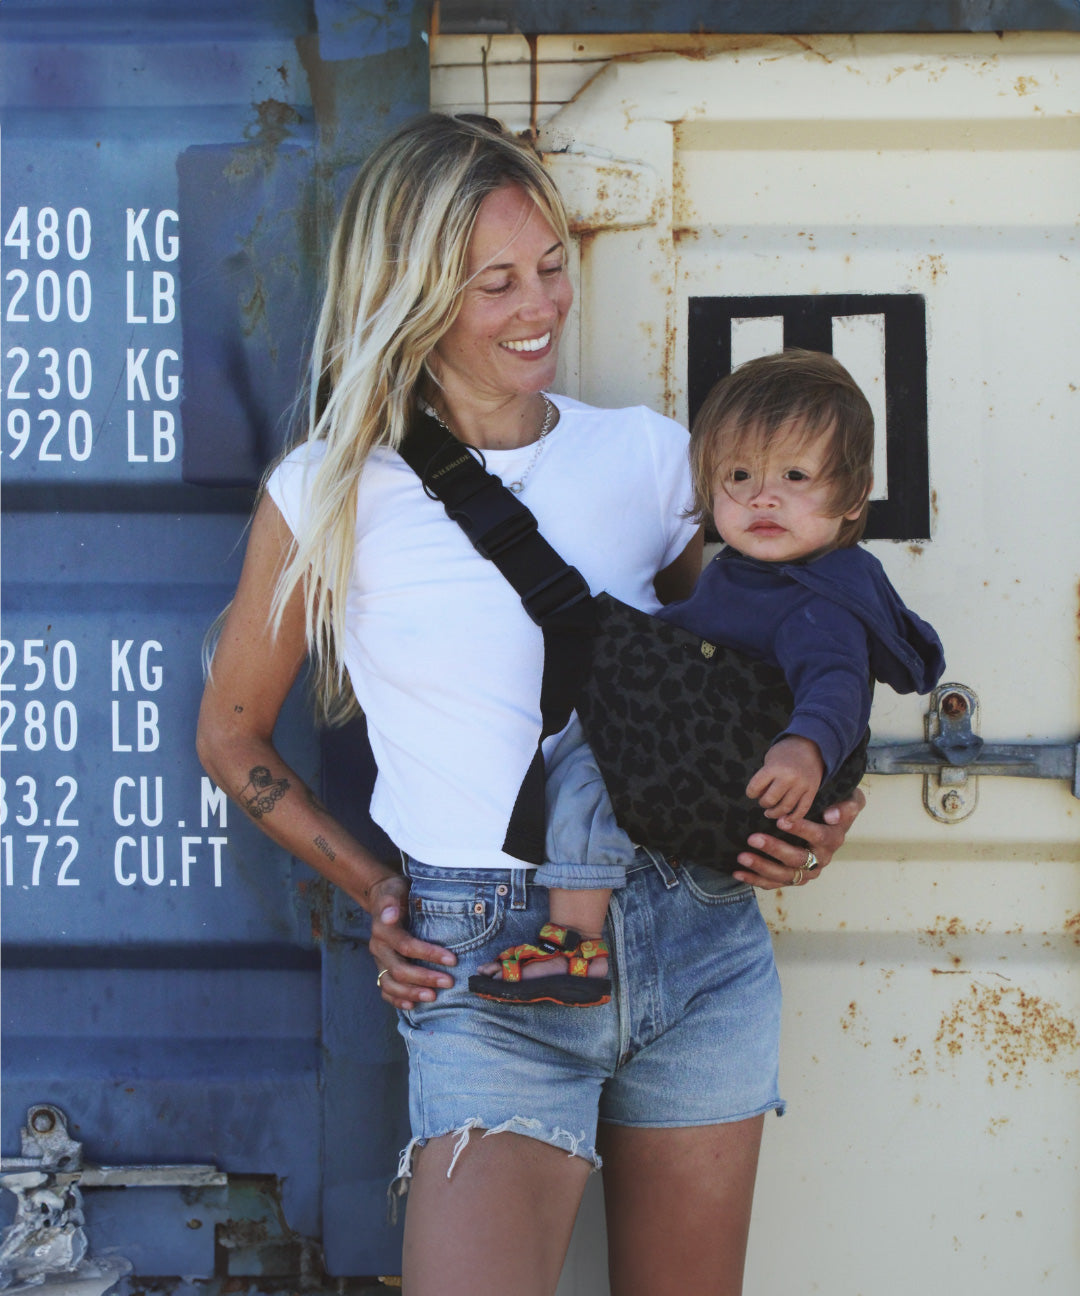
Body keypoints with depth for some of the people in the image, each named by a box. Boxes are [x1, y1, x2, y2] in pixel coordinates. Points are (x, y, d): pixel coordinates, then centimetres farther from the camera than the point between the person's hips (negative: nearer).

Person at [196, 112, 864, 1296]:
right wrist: (371, 889, 3)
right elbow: (230, 736, 11)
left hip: (694, 931, 3)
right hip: (485, 960, -3)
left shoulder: (645, 455, 5)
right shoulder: (330, 496, -1)